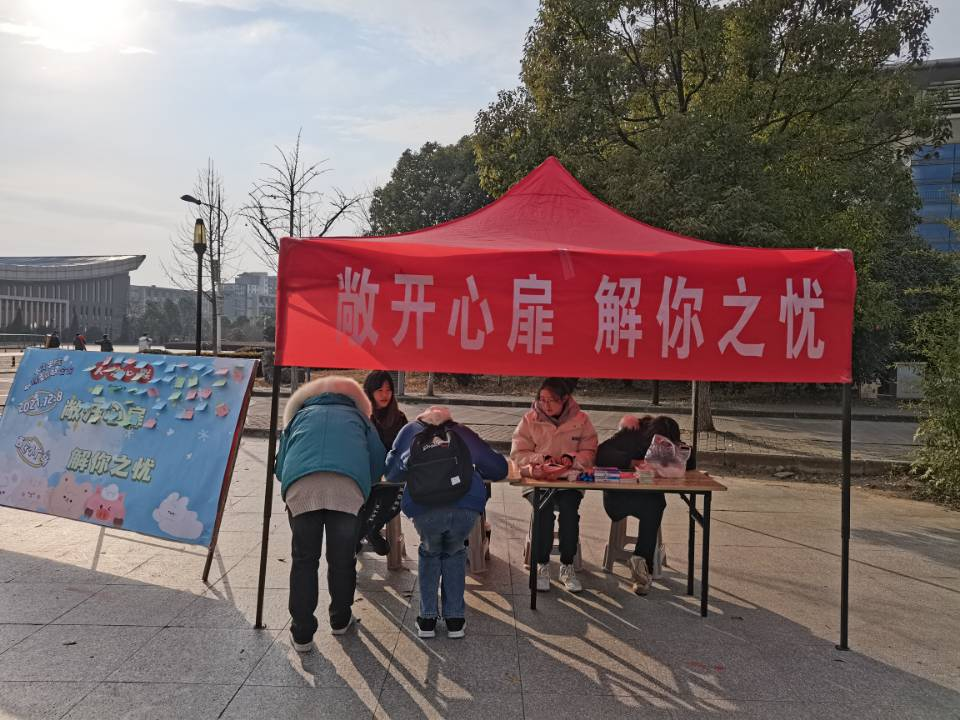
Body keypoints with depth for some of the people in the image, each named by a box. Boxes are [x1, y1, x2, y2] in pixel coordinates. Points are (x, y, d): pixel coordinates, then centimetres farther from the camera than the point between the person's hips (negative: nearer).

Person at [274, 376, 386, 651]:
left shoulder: (299, 416, 34)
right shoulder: (358, 417, 32)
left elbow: (280, 467, 33)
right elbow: (378, 463, 24)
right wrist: (363, 486, 41)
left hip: (300, 486, 1)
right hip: (348, 487, 0)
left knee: (304, 560, 12)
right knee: (342, 559, 15)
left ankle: (302, 634, 16)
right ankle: (340, 620, 33)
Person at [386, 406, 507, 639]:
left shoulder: (411, 430, 30)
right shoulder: (464, 433, 32)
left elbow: (391, 473, 33)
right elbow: (500, 468, 33)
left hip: (424, 506, -1)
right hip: (467, 504, 1)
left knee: (429, 552, 29)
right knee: (455, 553, 29)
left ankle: (427, 619, 26)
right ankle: (455, 620, 26)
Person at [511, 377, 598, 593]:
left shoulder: (580, 420, 5)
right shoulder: (530, 419, 4)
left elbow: (589, 452, 5)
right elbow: (518, 454, 2)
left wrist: (571, 459, -15)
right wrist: (542, 459, -13)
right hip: (537, 479, 0)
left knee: (569, 508, -29)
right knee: (544, 508, -31)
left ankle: (567, 567, -12)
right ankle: (542, 566, -16)